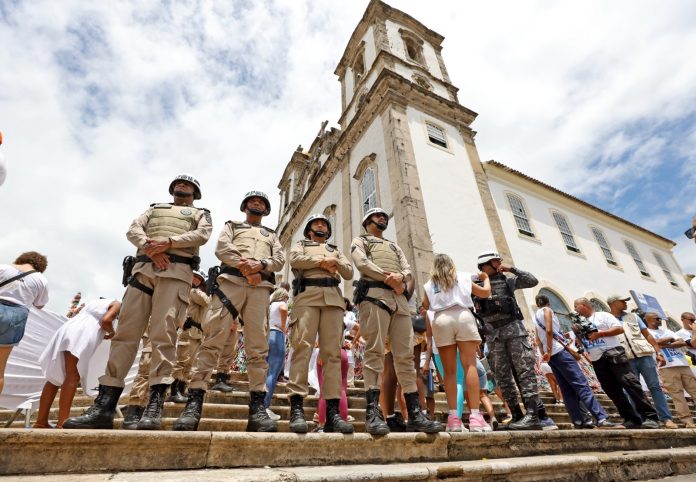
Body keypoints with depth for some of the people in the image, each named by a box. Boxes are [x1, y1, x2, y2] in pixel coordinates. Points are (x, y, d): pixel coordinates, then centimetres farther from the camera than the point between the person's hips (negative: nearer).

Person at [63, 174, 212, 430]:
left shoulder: (200, 213, 23)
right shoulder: (155, 208, 33)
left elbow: (202, 235, 1)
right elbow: (134, 229, 15)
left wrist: (169, 242, -12)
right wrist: (150, 247, -6)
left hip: (176, 271, -3)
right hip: (143, 268, 4)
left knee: (163, 333, -15)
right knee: (126, 331, -5)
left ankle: (155, 405, -18)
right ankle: (104, 405, -5)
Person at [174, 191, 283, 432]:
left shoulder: (272, 235, 32)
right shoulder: (232, 225, 28)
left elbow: (280, 259, 13)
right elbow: (222, 247, 6)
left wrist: (260, 264, -9)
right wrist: (243, 265, -11)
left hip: (260, 287, 1)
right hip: (230, 281, -1)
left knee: (258, 346, -6)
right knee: (213, 339, -11)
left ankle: (257, 407, -6)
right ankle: (194, 403, -8)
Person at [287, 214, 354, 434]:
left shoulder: (335, 250, 33)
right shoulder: (301, 244, 25)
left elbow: (349, 273, 18)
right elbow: (295, 260, 1)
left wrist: (334, 261, 1)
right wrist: (322, 261, 2)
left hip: (333, 297, 3)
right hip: (307, 294, -2)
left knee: (333, 352, -7)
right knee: (302, 346, -15)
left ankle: (332, 411, -9)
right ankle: (297, 408, -16)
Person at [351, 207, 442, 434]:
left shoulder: (395, 246, 34)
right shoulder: (360, 241, 20)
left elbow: (408, 272, 18)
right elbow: (362, 263, -2)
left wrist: (400, 278, -6)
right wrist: (388, 277, -10)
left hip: (400, 299, 5)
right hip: (374, 295, -5)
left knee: (405, 355, -1)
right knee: (375, 352, -12)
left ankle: (415, 415, 0)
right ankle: (373, 412, -12)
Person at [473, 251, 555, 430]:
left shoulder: (507, 279, 12)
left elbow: (532, 281, 6)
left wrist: (512, 269, 2)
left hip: (513, 328, 0)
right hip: (493, 334, 1)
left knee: (525, 371, -7)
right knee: (503, 377, 2)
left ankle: (534, 414, -7)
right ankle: (517, 416, 9)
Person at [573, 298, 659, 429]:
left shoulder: (603, 315, 4)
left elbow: (620, 329, -7)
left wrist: (600, 333, -13)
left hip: (613, 354, -6)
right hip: (597, 361, 6)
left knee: (630, 384, -11)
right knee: (613, 391, 5)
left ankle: (650, 417, -6)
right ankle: (632, 420, 10)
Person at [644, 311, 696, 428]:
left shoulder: (667, 331, 20)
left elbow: (683, 343, 10)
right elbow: (658, 341, -17)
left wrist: (666, 345, -7)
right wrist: (671, 339, 3)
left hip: (683, 364, 6)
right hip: (667, 367, -6)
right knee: (677, 394, -7)